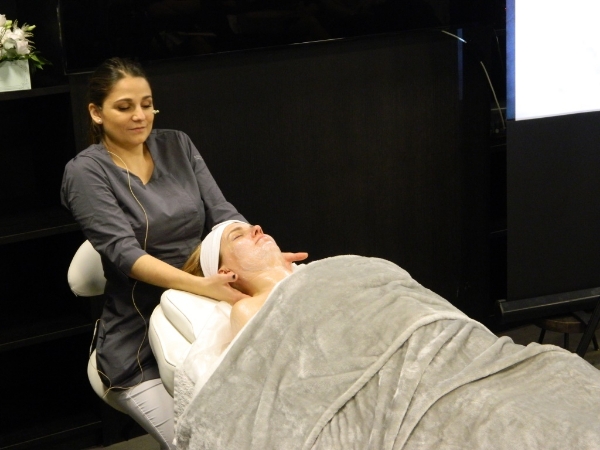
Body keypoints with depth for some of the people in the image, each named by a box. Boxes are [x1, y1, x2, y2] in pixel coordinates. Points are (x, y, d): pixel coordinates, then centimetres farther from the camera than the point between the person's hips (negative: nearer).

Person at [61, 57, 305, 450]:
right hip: (141, 339, -4)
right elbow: (123, 252, -20)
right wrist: (202, 285, -34)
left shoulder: (177, 145, 7)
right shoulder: (86, 171, -8)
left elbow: (222, 214, -1)